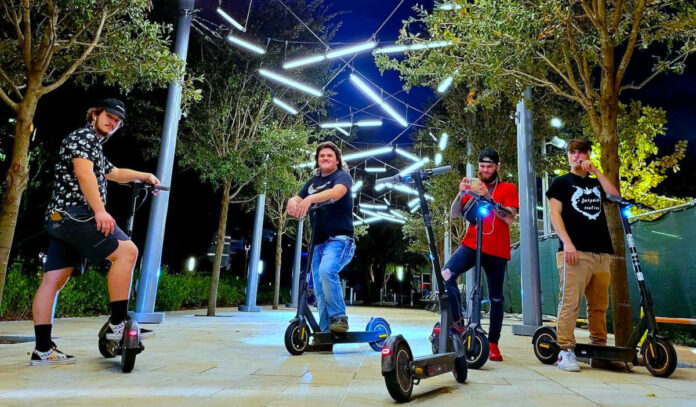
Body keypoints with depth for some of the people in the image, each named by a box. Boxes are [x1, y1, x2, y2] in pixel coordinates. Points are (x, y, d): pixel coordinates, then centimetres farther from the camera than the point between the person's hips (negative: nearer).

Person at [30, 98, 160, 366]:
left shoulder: (95, 146, 28)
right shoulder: (84, 136, -3)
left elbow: (114, 173, 41)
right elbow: (83, 173, -19)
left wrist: (145, 176, 29)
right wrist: (100, 210, -29)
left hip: (60, 218, 10)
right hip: (75, 213, -10)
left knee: (53, 281, 7)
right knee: (126, 251, -16)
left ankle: (43, 350, 11)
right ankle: (118, 323, -16)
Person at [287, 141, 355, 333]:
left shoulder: (342, 176, 0)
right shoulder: (313, 182, 18)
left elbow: (337, 192, -22)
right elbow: (297, 198, 8)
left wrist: (310, 199, -39)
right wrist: (292, 202, -19)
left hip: (339, 239, -6)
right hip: (318, 242, 6)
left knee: (326, 271, -31)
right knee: (319, 291, 5)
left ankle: (339, 317, -17)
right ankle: (325, 332, 14)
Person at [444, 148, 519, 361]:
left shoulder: (508, 188, 5)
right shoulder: (472, 187, 14)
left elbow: (509, 218, -11)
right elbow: (454, 215, 6)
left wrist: (487, 196, -19)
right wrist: (461, 193, -10)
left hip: (496, 251, -1)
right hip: (470, 245, 2)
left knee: (496, 297, 5)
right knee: (446, 275, -23)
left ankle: (493, 343, 19)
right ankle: (457, 322, -9)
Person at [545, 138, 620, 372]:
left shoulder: (596, 184, 23)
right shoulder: (562, 182, 10)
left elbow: (614, 194, 3)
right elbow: (555, 214, -1)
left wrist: (594, 170, 1)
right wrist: (567, 243, -12)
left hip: (601, 253, 5)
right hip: (575, 251, -5)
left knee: (599, 305, 6)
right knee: (570, 302, -11)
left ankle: (600, 349, 17)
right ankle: (565, 351, -9)